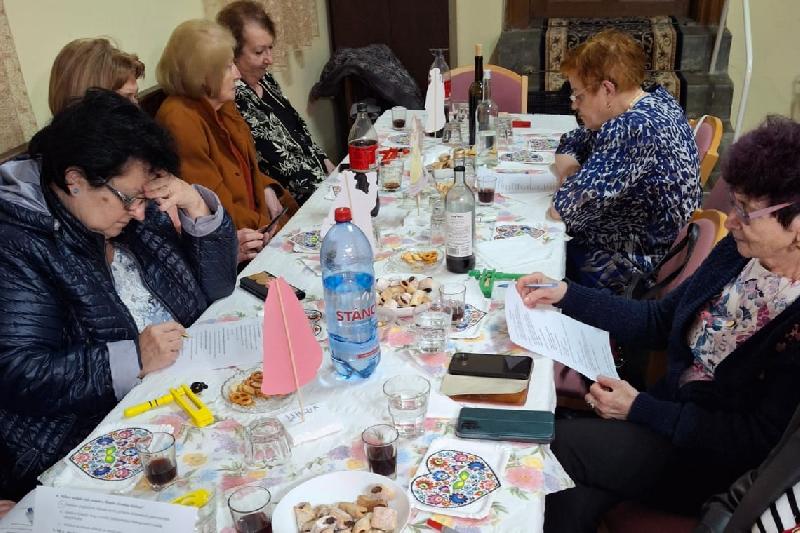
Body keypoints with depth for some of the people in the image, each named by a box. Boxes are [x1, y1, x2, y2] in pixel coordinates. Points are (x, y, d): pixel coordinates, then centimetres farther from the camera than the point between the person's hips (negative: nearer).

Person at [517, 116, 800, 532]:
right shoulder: (739, 251, -3)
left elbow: (759, 441, -18)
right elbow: (659, 321, 8)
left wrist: (640, 409, -19)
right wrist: (564, 294, 1)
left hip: (714, 458, -5)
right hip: (668, 412, 5)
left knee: (548, 441, -18)